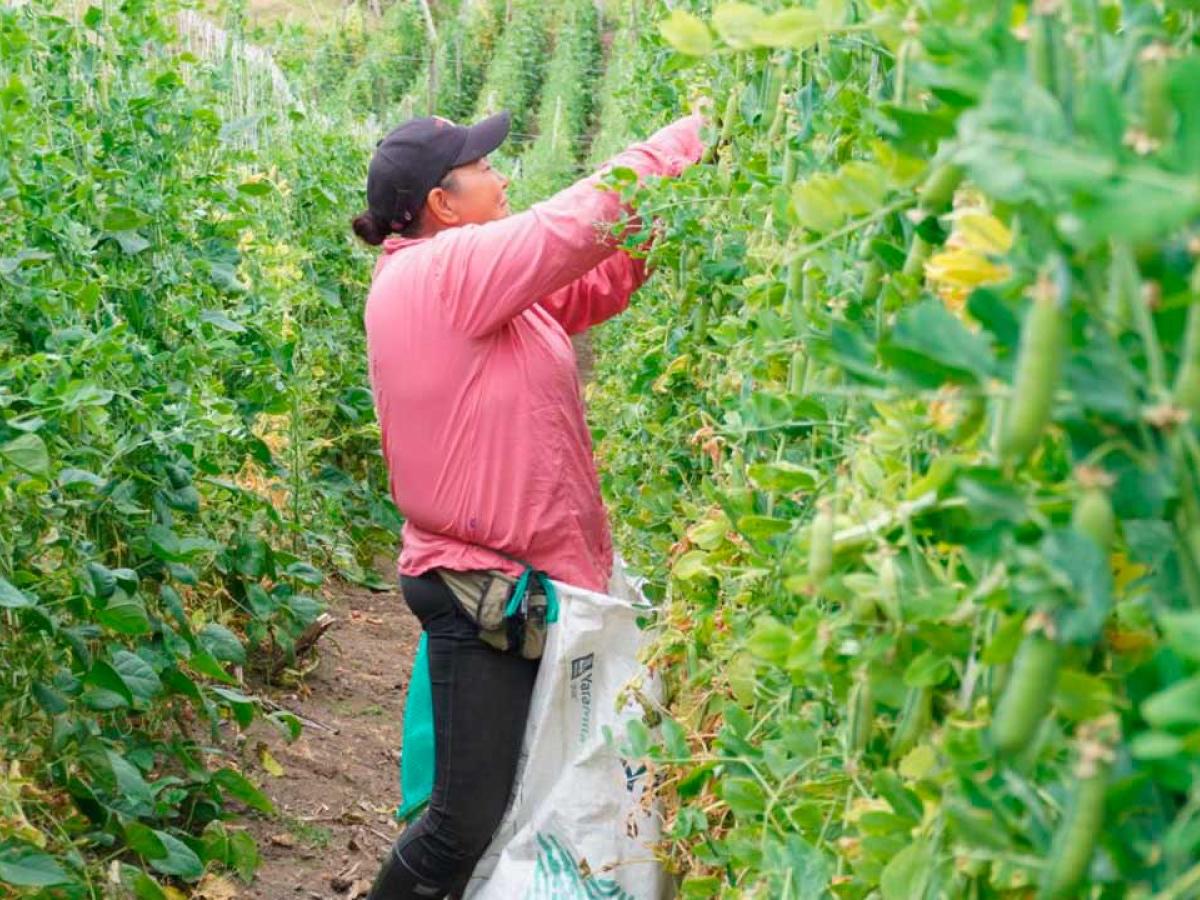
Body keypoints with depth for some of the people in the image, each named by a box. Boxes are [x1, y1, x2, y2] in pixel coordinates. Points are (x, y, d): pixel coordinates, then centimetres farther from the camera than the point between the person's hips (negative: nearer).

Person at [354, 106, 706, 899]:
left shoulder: (470, 278, 12)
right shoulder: (436, 274, -16)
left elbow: (594, 288, 14)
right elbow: (577, 224, -18)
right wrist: (682, 141, -7)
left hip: (526, 584, 10)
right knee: (471, 826, -5)